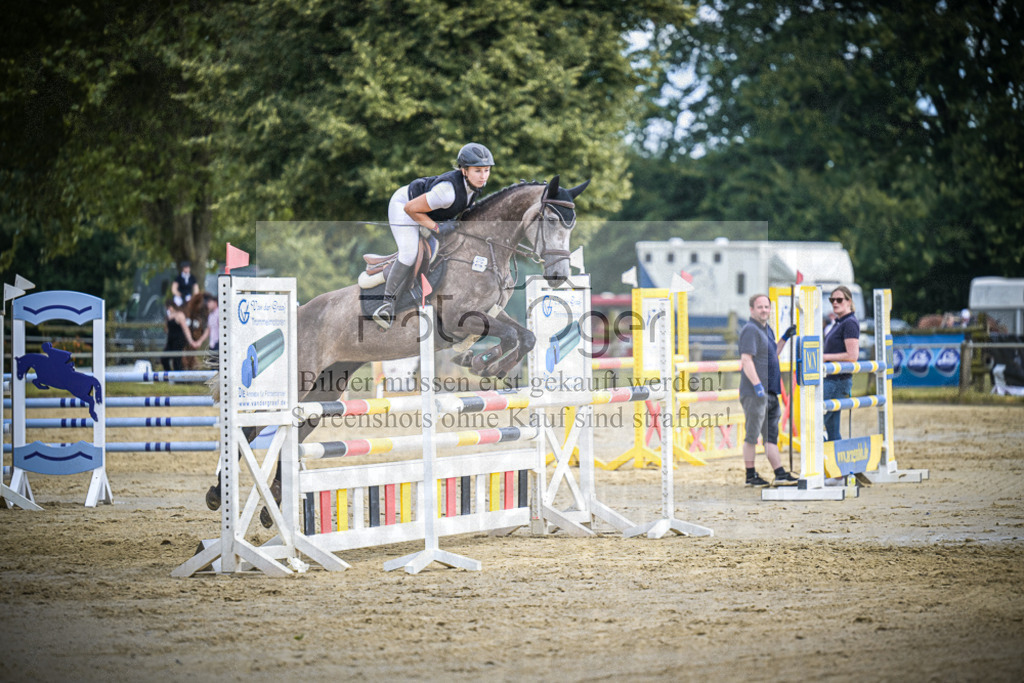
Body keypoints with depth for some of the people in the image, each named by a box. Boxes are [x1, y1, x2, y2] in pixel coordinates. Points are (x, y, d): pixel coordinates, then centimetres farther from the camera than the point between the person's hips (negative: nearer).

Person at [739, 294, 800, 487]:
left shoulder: (767, 329, 17)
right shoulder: (750, 330, -12)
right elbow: (746, 359, -20)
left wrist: (785, 338, 20)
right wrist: (757, 385, -26)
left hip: (770, 391, 10)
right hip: (754, 392, -10)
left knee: (771, 434, 9)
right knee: (752, 434, -3)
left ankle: (780, 474, 9)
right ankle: (750, 476, 3)